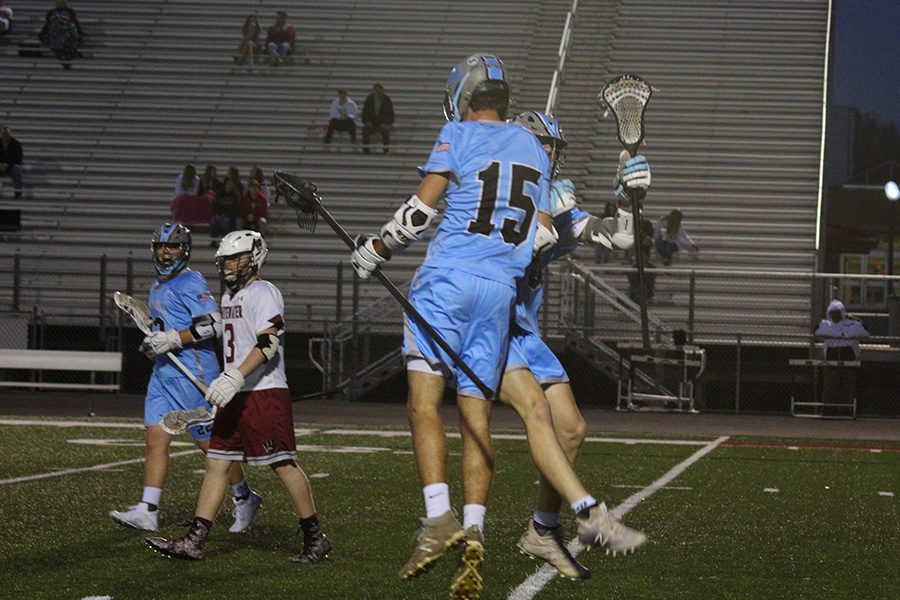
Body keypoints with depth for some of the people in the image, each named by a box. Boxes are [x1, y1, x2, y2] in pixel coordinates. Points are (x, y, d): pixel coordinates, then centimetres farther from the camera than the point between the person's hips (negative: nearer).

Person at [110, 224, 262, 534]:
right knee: (155, 438, 0)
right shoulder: (158, 287, 18)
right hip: (163, 372, 9)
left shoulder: (190, 282, -11)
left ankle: (245, 498, 17)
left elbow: (213, 325, -21)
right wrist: (154, 342, 15)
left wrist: (172, 339, -22)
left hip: (193, 373, -9)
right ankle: (147, 511, -3)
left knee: (210, 442, -1)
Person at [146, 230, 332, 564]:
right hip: (235, 397, 9)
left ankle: (315, 539, 5)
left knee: (284, 465, -6)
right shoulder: (229, 297, 18)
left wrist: (235, 378, -29)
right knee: (216, 464, 4)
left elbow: (268, 344, -21)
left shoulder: (263, 293, -10)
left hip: (265, 393, -9)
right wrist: (225, 384, 25)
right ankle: (194, 542, 2)